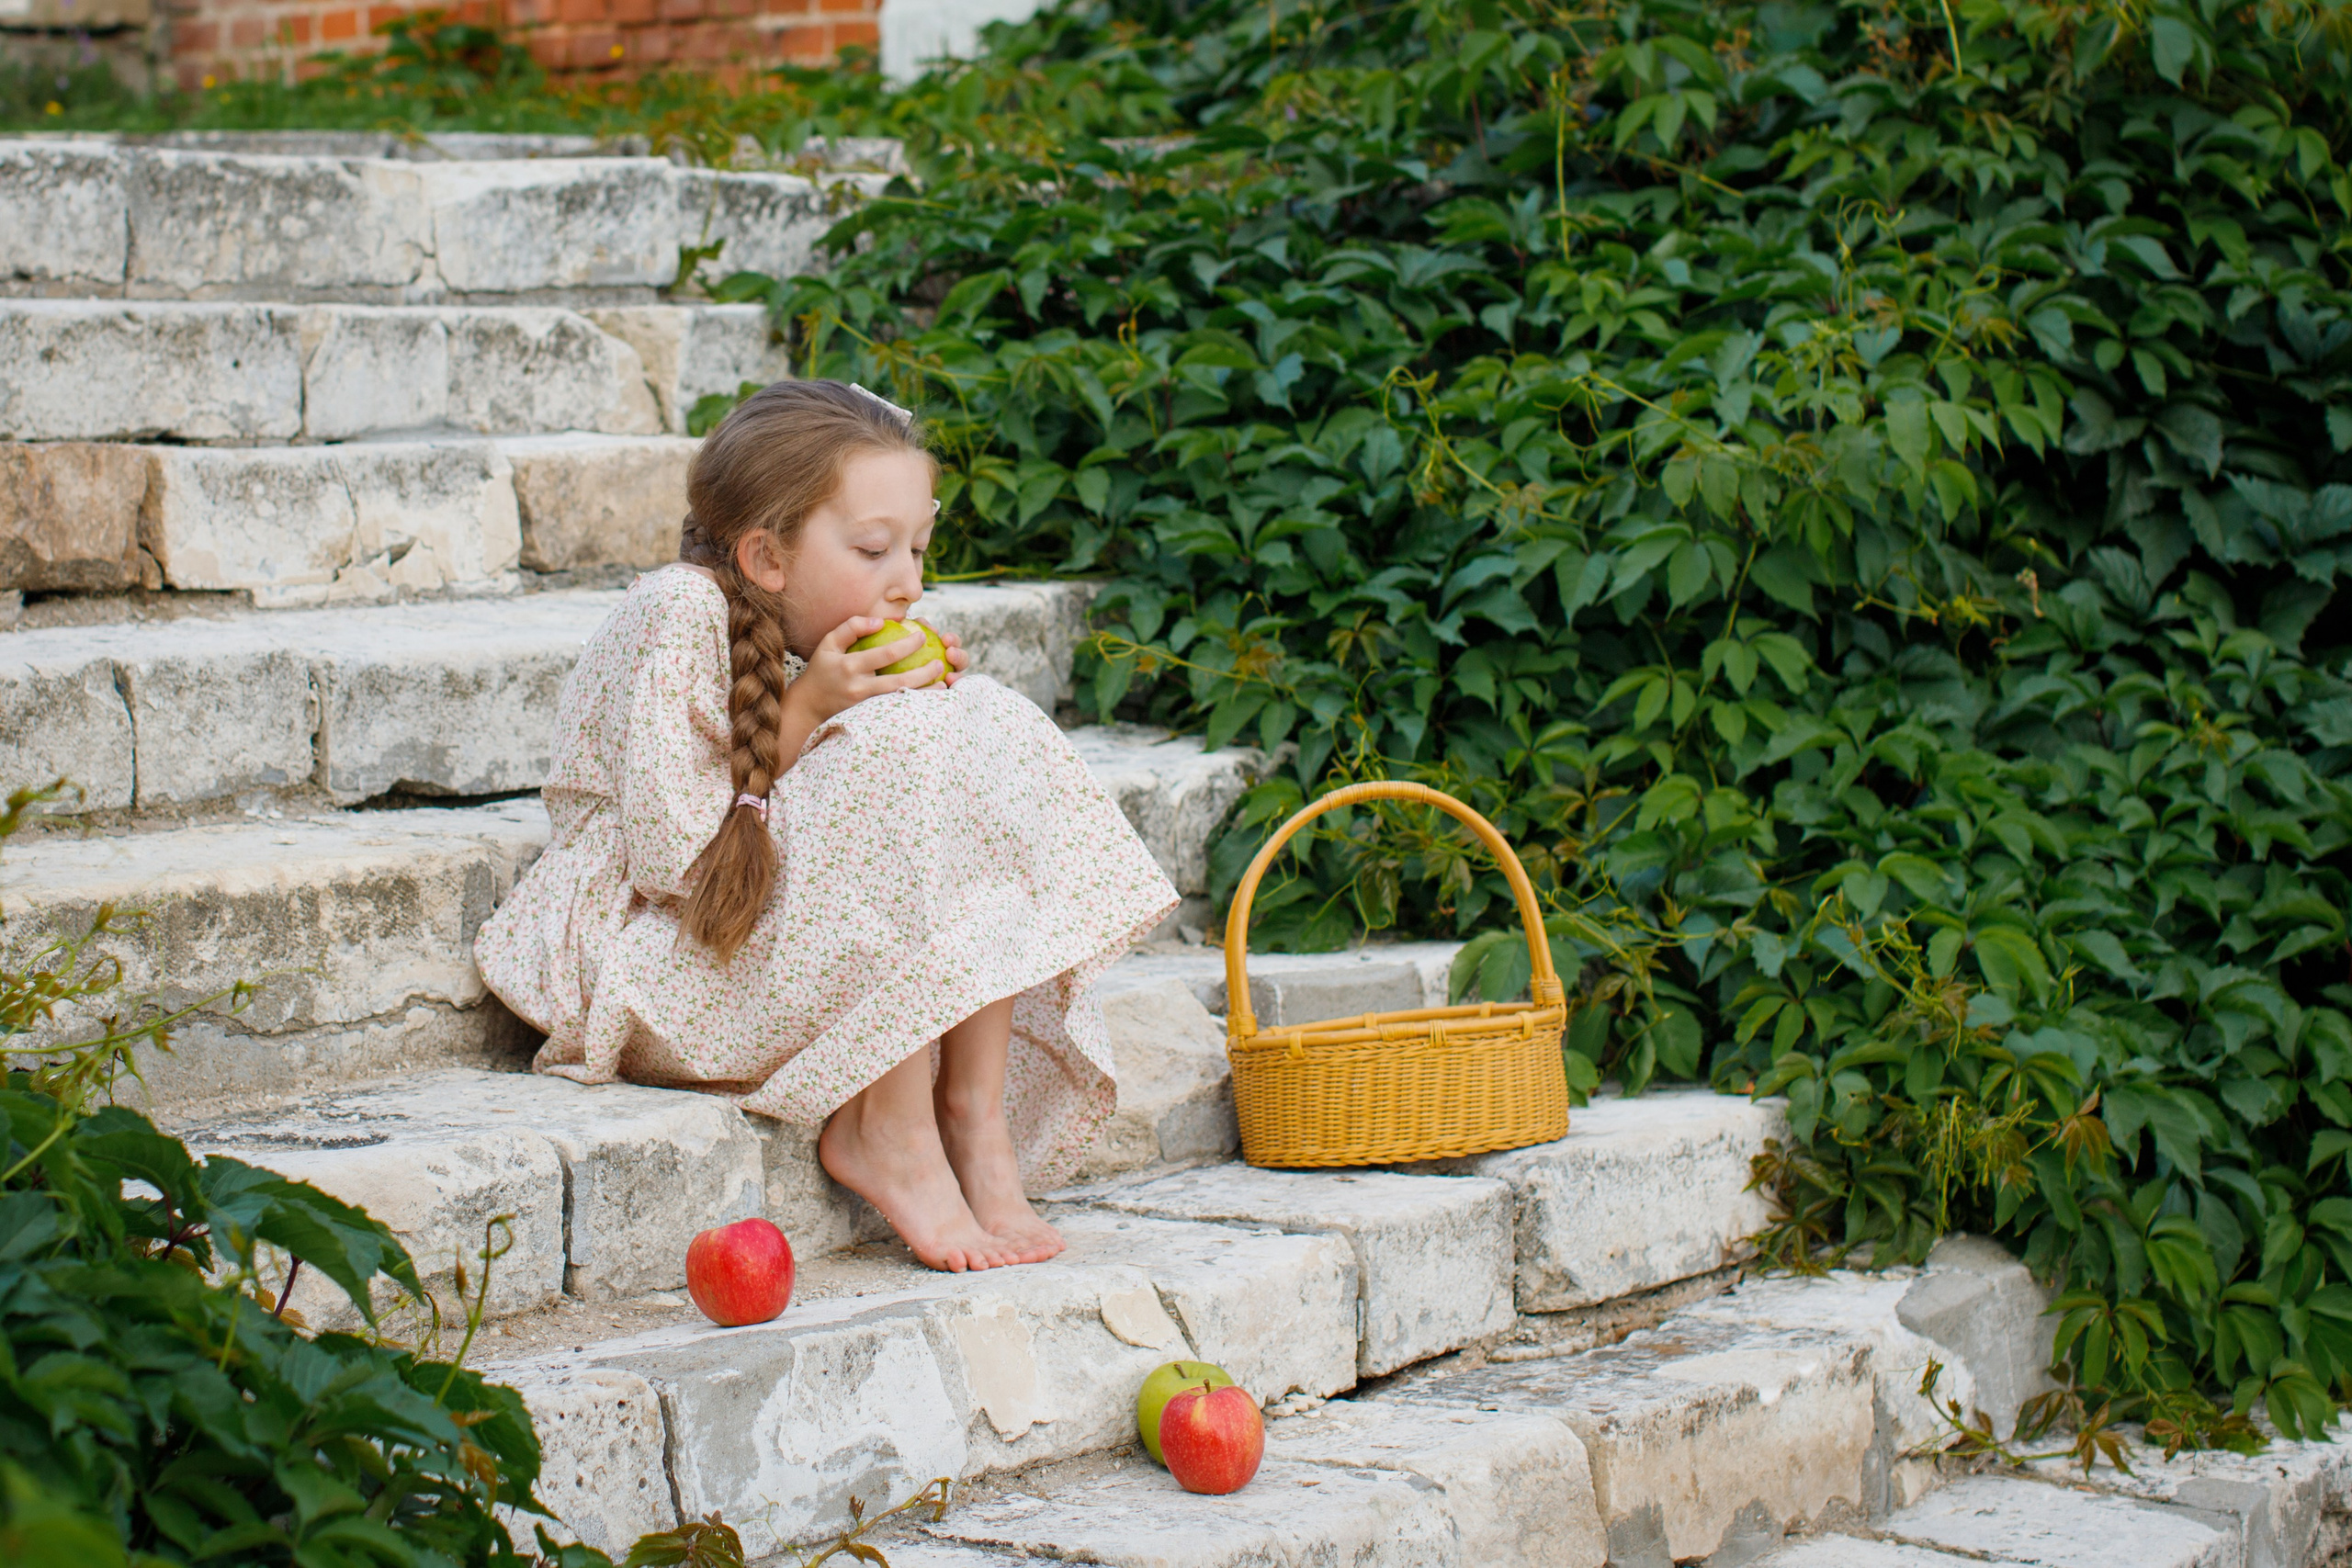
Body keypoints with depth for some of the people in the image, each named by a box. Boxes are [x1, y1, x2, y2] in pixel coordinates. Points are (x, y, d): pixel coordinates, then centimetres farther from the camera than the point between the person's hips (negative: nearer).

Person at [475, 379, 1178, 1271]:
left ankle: (973, 1113, -14)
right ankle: (886, 1134, -19)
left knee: (989, 735, -9)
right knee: (907, 753, -25)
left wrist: (929, 703, -7)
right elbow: (672, 849, -22)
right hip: (649, 952, -8)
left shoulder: (819, 643, 6)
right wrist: (805, 713, -21)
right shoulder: (679, 614, -17)